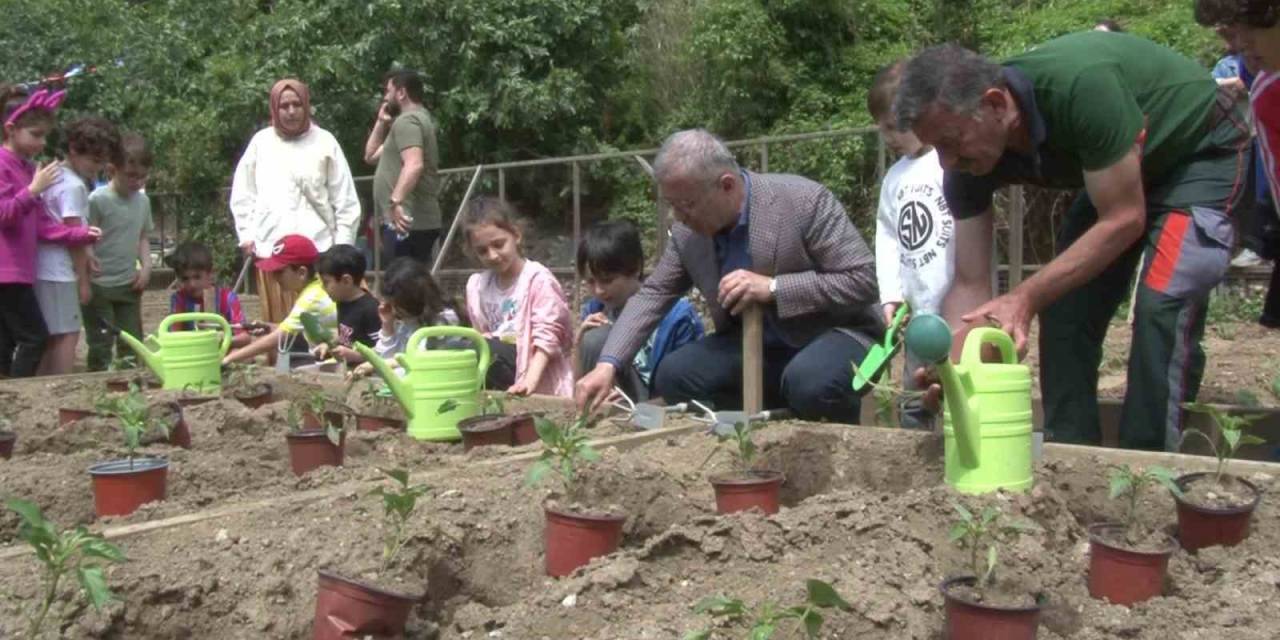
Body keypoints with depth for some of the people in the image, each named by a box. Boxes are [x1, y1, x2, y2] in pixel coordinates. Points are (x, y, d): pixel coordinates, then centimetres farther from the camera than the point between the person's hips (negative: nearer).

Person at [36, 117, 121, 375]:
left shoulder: (54, 177, 15)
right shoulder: (74, 186, -13)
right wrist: (83, 279, -8)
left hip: (43, 270, 9)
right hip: (60, 273, -9)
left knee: (50, 337, 13)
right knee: (67, 334, -6)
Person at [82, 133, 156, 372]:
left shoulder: (143, 201, 6)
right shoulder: (98, 200, -13)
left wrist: (146, 265, 2)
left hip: (129, 284, 6)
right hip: (99, 286, -6)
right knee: (100, 344, -1)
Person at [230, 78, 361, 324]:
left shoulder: (324, 142, 3)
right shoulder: (261, 141, 9)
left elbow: (345, 199, 3)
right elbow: (242, 194, 15)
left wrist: (342, 246, -1)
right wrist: (246, 235, 7)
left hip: (317, 248, -2)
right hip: (270, 248, 2)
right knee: (278, 322, 5)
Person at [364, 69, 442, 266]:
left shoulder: (406, 120, -9)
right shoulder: (417, 118, 24)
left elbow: (414, 165, -27)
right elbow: (371, 155, 29)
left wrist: (396, 201, -35)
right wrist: (381, 122, 20)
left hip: (405, 222, -11)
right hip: (417, 221, 11)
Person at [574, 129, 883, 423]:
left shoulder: (804, 201, -23)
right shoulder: (686, 231, -6)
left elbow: (864, 279, -22)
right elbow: (653, 295, 2)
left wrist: (772, 287, -30)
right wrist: (608, 365, -12)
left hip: (832, 334, -5)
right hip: (754, 346, 6)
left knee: (811, 383, -37)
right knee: (674, 374, -15)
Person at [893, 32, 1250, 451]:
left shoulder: (1081, 84, -40)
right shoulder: (969, 163, -20)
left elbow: (1124, 220, -32)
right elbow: (970, 285, -15)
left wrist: (1026, 299, -38)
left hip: (1201, 149, -6)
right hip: (1117, 174, 7)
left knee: (1162, 305, -22)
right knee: (1064, 311, -3)